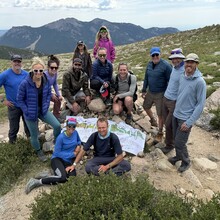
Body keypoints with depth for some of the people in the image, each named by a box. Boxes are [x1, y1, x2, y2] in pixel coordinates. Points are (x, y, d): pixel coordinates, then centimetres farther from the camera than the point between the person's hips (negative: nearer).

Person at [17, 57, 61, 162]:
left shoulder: (46, 81, -10)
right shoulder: (25, 83, -23)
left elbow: (49, 94, 7)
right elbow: (20, 99, -12)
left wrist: (46, 106, -3)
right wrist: (27, 112, -13)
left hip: (43, 110, 3)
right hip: (31, 113, -3)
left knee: (57, 125, -7)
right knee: (34, 135, 12)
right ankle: (38, 151, 42)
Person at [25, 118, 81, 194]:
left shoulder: (75, 133, 4)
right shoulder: (61, 137, -13)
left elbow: (79, 141, 25)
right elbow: (57, 153, -13)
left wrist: (78, 146, 1)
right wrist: (72, 154, -12)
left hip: (68, 161, 6)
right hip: (57, 159, -6)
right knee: (62, 177, -34)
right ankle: (37, 181, -17)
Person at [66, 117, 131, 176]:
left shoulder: (113, 137, -17)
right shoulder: (94, 136, -12)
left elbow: (120, 156, -15)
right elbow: (83, 150, -3)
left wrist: (107, 167, -24)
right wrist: (74, 165, -8)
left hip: (111, 159, -1)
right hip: (98, 159, 1)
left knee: (127, 165, -29)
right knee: (88, 167, -34)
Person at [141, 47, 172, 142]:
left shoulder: (166, 65, -18)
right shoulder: (149, 64, 3)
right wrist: (144, 91, 14)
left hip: (160, 94, -7)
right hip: (150, 92, 7)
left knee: (160, 114, 2)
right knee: (146, 106, 23)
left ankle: (160, 133, 21)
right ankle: (153, 120, 50)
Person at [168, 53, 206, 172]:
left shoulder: (200, 82, -18)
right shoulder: (182, 77, 1)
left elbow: (200, 104, -17)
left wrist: (189, 122, -19)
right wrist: (176, 108, 15)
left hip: (186, 118, -6)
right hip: (176, 115, 6)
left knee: (179, 143, 1)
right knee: (176, 140, 18)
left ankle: (186, 162, 26)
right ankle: (178, 156, 42)